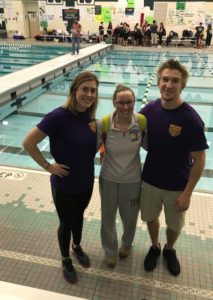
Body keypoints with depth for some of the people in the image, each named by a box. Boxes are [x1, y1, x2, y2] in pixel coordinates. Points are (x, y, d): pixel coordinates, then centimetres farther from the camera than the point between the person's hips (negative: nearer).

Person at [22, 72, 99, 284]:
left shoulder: (90, 117, -6)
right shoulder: (59, 116, -26)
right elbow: (28, 143, -21)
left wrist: (96, 133, -6)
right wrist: (48, 166, -17)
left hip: (86, 181, 5)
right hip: (64, 185, -5)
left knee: (79, 216, 27)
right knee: (66, 223, 16)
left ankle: (77, 247, 55)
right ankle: (66, 260, 43)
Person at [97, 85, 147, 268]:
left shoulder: (142, 122, -18)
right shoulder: (103, 124, -21)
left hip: (132, 180, 1)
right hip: (108, 179, 0)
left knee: (129, 217, 23)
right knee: (108, 217, 20)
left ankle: (127, 243, 59)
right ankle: (110, 250, 51)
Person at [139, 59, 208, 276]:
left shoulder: (191, 119, -22)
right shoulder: (149, 110, -11)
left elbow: (199, 160, -14)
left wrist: (187, 193, -13)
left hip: (177, 186, -2)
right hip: (150, 181, 3)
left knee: (175, 225, 19)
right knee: (150, 217, 22)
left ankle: (169, 250, 51)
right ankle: (155, 247, 51)